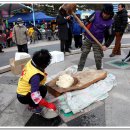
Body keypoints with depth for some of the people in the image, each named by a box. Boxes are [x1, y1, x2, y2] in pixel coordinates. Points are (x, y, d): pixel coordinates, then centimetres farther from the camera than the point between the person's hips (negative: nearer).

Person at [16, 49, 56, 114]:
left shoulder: (31, 62, -14)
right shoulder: (35, 76, -37)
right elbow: (35, 96, -41)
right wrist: (48, 105, -34)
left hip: (22, 90, 8)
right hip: (23, 97, -8)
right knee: (43, 89, -24)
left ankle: (31, 103, 19)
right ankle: (32, 106, 0)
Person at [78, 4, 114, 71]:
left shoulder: (110, 22, -14)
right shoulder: (96, 13, -10)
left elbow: (111, 36, -11)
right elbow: (88, 21, 2)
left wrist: (106, 45, -18)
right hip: (88, 38, 2)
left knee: (98, 58, 1)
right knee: (83, 54, 4)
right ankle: (79, 70, 16)